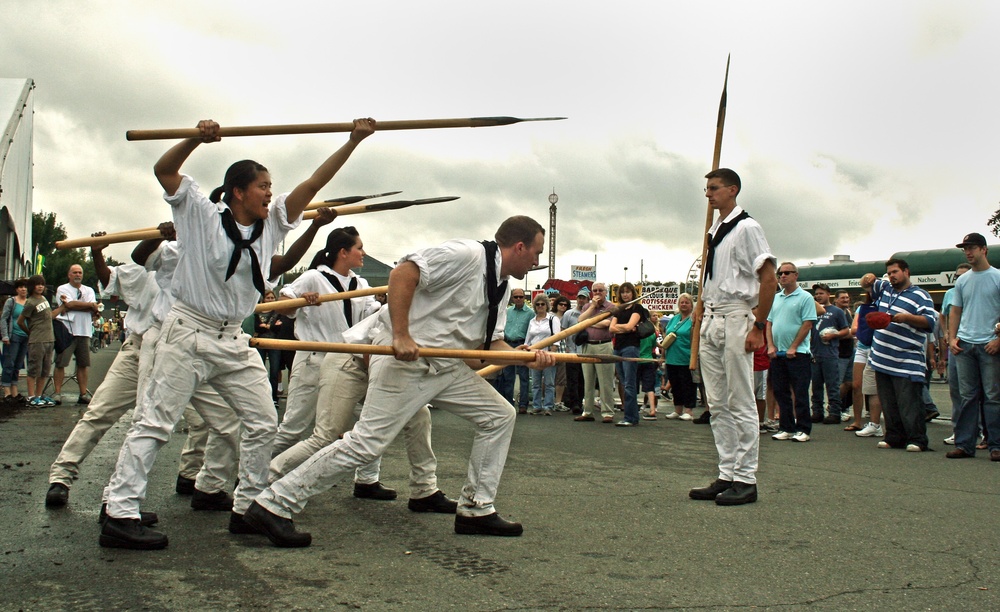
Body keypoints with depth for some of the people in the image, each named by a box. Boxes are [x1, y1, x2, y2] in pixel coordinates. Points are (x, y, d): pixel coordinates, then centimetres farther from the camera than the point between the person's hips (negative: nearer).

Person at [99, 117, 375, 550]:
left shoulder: (271, 223, 7)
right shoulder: (202, 215, -4)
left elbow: (311, 185, 2)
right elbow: (164, 171, -10)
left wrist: (353, 141, -4)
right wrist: (197, 138, -27)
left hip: (234, 340, 6)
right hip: (189, 334, -6)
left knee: (263, 423, 6)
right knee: (155, 422, -6)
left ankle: (248, 508, 17)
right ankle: (119, 516, -3)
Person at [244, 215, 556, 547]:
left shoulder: (502, 286, 15)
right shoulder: (466, 254, -15)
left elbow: (493, 343, 14)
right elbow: (402, 274, -24)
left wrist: (529, 357, -4)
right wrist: (401, 336, -29)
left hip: (448, 366, 10)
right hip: (407, 360, -10)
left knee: (500, 415, 10)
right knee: (367, 442, -15)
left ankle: (475, 509, 17)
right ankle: (273, 505, -6)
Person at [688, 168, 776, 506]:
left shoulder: (746, 228, -8)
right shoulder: (713, 231, 16)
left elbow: (769, 279, -13)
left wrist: (758, 327, -15)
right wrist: (700, 315, 15)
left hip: (734, 319, -8)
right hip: (710, 323, 9)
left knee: (740, 403, -4)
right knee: (718, 405, 10)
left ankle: (746, 480, 3)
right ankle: (727, 475, 16)